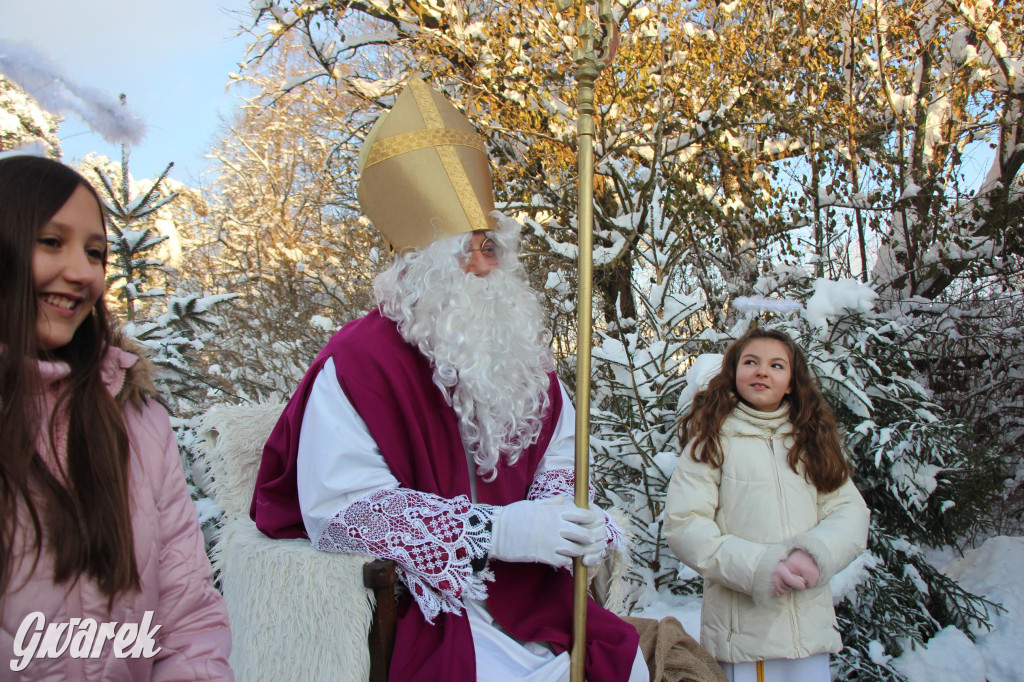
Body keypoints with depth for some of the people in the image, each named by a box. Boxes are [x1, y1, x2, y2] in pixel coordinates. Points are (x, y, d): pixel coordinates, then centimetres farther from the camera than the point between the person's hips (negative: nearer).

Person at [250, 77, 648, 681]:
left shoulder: (521, 350, 7)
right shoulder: (358, 361, -13)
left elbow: (557, 458, 13)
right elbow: (339, 508, -20)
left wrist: (562, 517, -11)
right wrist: (492, 530, -25)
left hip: (522, 587, 6)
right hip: (417, 602, -5)